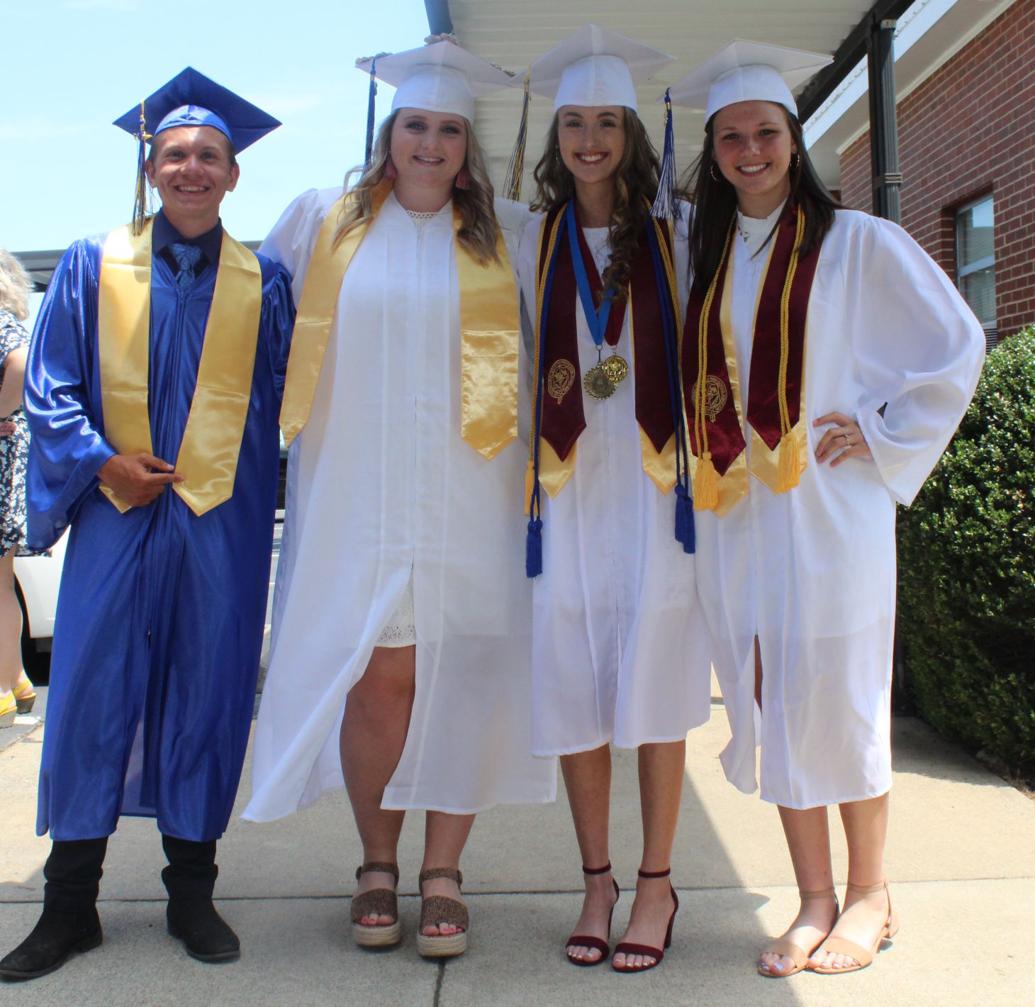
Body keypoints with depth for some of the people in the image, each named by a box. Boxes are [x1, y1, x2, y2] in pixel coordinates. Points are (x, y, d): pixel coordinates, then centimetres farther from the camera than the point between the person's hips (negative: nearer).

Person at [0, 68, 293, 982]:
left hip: (222, 522, 1)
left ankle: (191, 893, 20)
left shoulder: (262, 282, 8)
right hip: (117, 512, 0)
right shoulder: (94, 266, 7)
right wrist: (103, 461, -8)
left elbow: (281, 397, 9)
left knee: (208, 694, 4)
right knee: (91, 692, 0)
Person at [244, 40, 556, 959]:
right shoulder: (324, 221, 12)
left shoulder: (505, 238, 11)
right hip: (359, 494, 0)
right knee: (378, 677, -3)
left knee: (458, 678, -2)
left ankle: (442, 873, 12)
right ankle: (377, 865, 15)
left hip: (465, 495, 0)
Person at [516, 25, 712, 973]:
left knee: (655, 679, -1)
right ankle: (597, 881, 16)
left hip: (653, 482, -1)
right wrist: (528, 474, 3)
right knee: (572, 681, 2)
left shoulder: (674, 238, 7)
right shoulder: (533, 243, 11)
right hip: (569, 487, 2)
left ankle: (656, 884, 13)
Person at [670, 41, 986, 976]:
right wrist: (704, 457, 8)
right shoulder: (705, 254, 13)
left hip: (828, 509, -4)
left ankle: (870, 896, 18)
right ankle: (814, 902, 17)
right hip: (736, 513, 4)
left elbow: (956, 346, 1)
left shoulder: (858, 242, 0)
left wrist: (884, 437, -4)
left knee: (838, 699, 0)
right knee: (770, 705, 5)